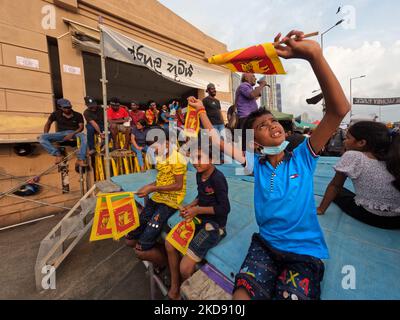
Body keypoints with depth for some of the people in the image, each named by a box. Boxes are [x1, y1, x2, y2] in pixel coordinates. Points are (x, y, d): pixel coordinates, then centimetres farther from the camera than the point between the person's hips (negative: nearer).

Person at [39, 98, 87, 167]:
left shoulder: (78, 115, 2)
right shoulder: (56, 114, 7)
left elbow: (81, 127, -6)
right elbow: (48, 123, 18)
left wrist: (72, 134, -22)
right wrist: (46, 135, 4)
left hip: (74, 133, -3)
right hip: (61, 133, 3)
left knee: (84, 136, -39)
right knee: (42, 138, -21)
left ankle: (80, 160, -40)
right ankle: (58, 155, -23)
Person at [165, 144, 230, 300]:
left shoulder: (218, 178, -23)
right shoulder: (199, 175, 2)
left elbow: (225, 208, -21)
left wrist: (197, 210, -18)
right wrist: (189, 206, -2)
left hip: (215, 225, -8)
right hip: (200, 219, 9)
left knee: (185, 268, -14)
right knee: (170, 244, 10)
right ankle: (174, 288, 31)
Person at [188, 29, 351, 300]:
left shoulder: (303, 157, -7)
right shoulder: (256, 163, -3)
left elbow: (339, 110, -18)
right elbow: (218, 141, 2)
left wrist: (314, 55, -27)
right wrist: (201, 110, 5)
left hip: (306, 252, 0)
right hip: (265, 244, 1)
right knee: (241, 295, -16)